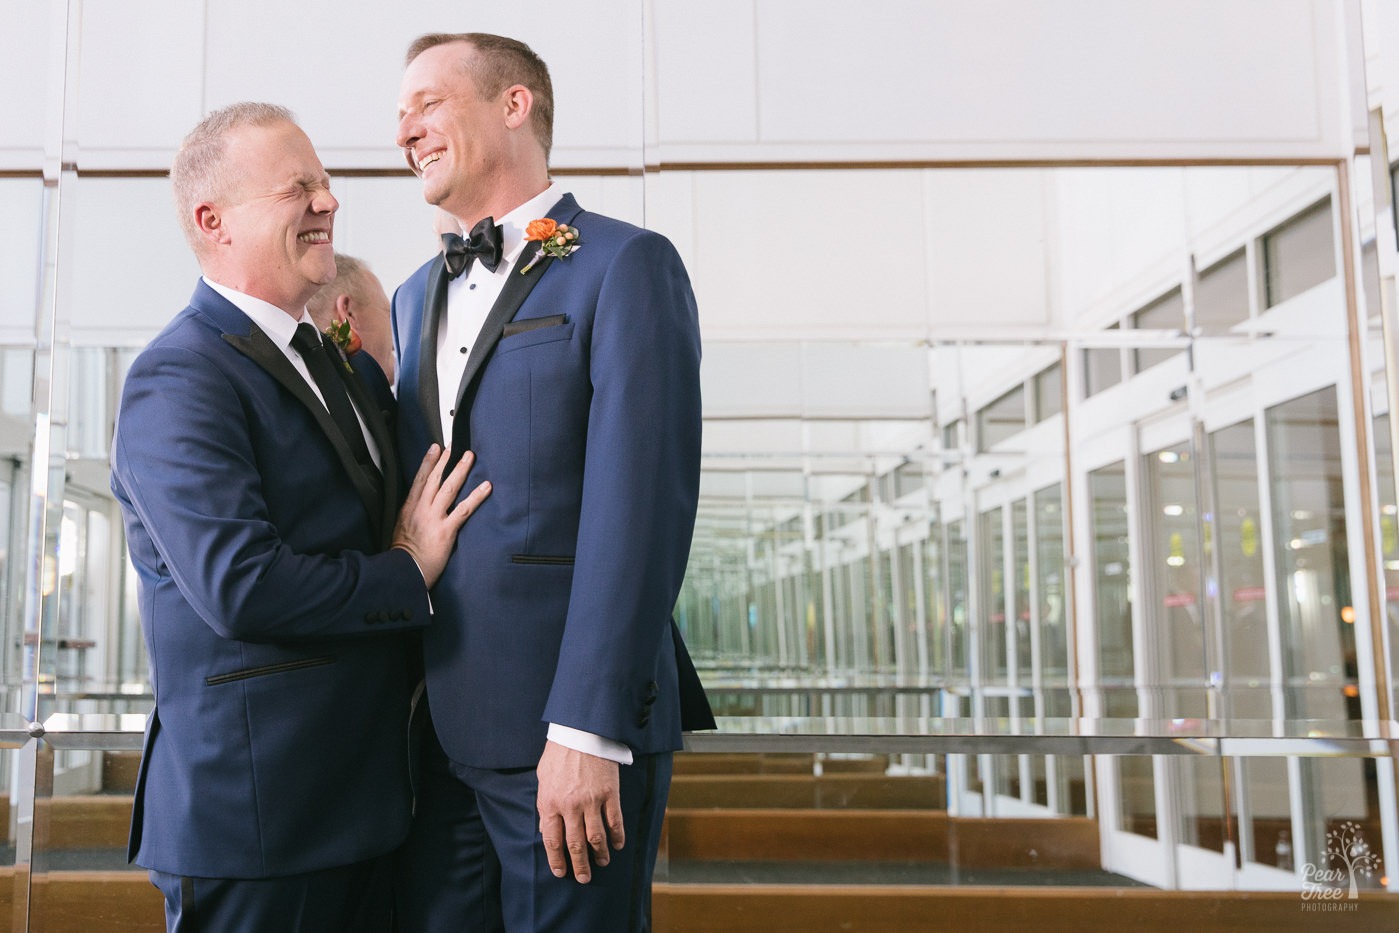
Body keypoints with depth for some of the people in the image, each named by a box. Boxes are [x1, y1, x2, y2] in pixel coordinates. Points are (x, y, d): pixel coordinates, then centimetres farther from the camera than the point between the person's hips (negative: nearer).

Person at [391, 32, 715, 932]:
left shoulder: (624, 265, -6)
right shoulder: (417, 297, 19)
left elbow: (639, 508, -15)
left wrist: (585, 729, -19)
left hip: (572, 725, -6)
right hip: (436, 728, 7)